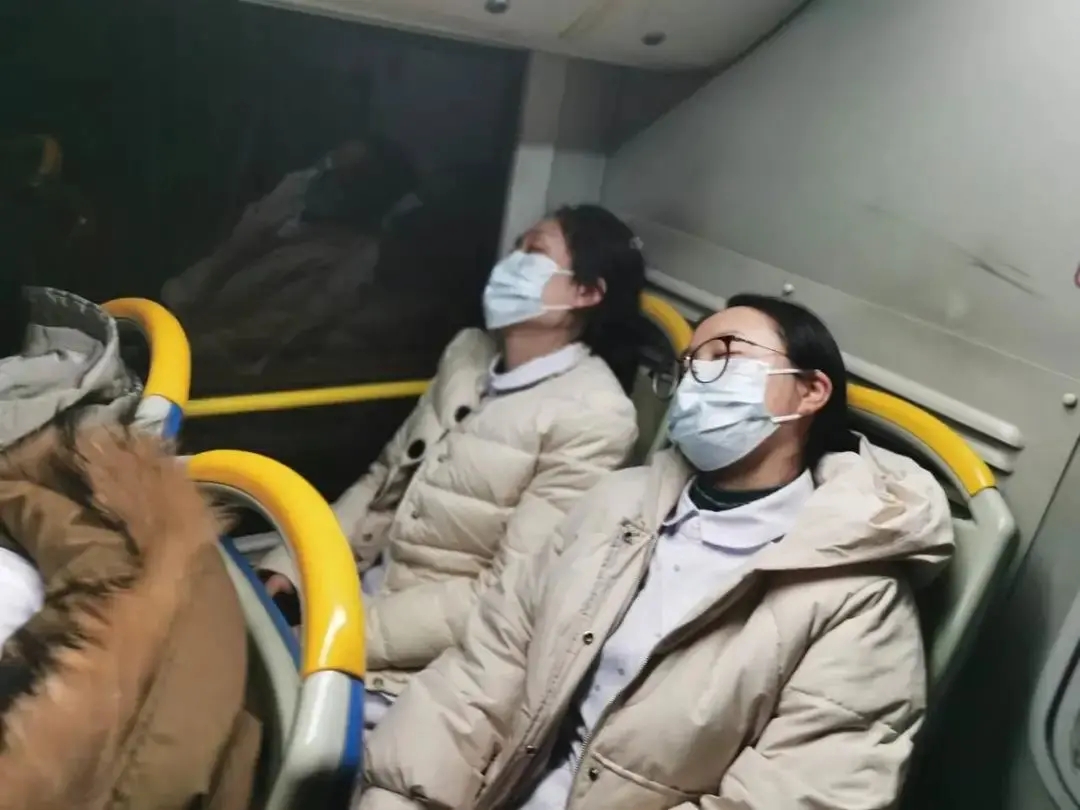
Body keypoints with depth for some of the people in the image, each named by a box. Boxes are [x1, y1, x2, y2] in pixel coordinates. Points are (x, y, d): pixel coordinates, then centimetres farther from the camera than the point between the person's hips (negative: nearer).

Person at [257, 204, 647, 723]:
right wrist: (289, 566, -1)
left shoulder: (591, 415, -16)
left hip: (433, 651, -6)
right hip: (361, 589, 7)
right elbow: (386, 479, 11)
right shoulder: (469, 351, 6)